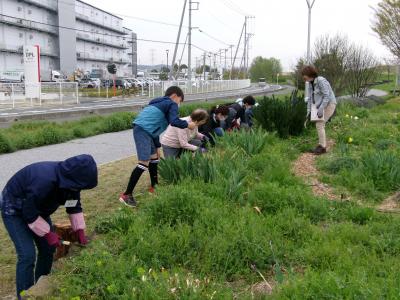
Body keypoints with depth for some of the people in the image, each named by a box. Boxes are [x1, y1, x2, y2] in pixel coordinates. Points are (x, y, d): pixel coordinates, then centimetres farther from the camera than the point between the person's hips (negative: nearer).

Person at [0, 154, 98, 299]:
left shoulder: (70, 179, -16)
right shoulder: (44, 182, -41)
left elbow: (75, 206, -1)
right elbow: (30, 214, -31)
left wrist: (80, 231, -7)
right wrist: (48, 234, -24)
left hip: (37, 207, 8)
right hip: (14, 209, -8)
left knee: (48, 248, 8)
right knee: (27, 255, -14)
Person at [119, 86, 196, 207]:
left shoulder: (160, 104, 30)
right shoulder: (171, 104, 3)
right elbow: (174, 121, -15)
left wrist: (157, 147, 30)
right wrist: (187, 124, 3)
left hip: (142, 130, 10)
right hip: (143, 131, -10)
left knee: (154, 158, 23)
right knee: (144, 163, -13)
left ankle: (154, 187, 36)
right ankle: (126, 195, -12)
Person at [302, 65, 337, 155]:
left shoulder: (321, 81, -22)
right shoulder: (311, 84, 5)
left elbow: (327, 96, -25)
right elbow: (310, 98, 9)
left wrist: (320, 110, -28)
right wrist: (309, 110, 2)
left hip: (329, 104, -9)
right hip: (322, 105, 9)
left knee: (319, 124, -13)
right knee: (319, 124, 8)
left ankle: (322, 147, -5)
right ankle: (321, 145, 16)